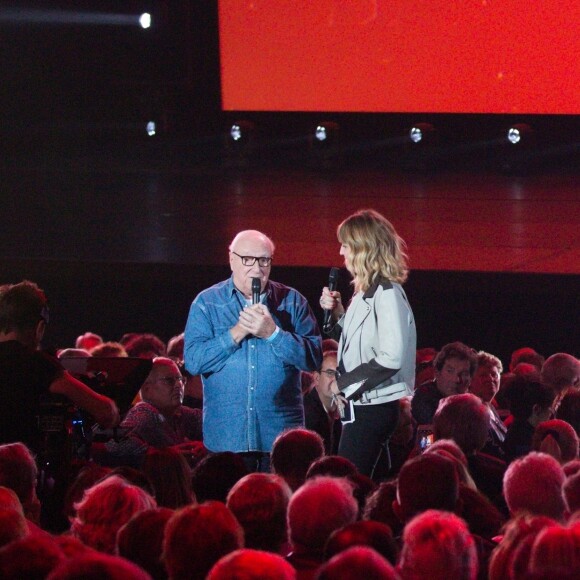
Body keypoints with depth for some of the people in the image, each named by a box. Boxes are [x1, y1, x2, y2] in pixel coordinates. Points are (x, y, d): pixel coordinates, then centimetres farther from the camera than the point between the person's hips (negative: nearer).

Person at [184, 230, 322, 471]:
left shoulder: (292, 302, 6)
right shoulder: (207, 303, 6)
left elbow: (313, 358, -3)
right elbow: (193, 361, -5)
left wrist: (272, 333, -15)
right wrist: (237, 333, -14)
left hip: (280, 434, 0)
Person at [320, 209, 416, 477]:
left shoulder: (387, 294, -14)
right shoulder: (366, 292, 14)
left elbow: (390, 358, -22)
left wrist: (343, 384, -14)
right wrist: (337, 313, 8)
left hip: (374, 409, -9)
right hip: (360, 405, 9)